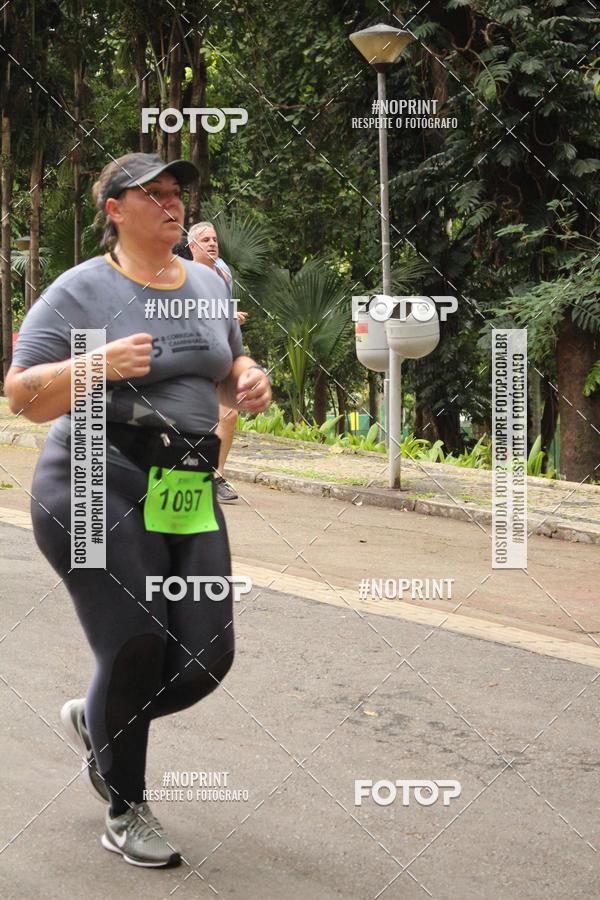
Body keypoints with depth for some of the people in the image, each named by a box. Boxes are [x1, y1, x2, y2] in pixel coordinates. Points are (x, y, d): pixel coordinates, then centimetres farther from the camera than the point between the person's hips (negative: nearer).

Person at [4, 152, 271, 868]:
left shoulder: (208, 284, 12)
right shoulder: (81, 291, -6)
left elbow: (230, 365, 25)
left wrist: (250, 382, 2)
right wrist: (99, 364, -24)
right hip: (99, 493, -6)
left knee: (208, 657, 1)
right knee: (137, 652, -6)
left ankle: (96, 722, 32)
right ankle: (125, 814, 17)